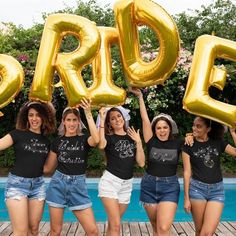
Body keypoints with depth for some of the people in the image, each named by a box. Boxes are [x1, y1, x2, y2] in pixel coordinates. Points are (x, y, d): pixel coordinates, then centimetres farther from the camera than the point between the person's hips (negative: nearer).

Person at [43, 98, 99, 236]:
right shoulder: (58, 141, 5)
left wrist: (88, 114, -27)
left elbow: (96, 140, -27)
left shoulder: (84, 139, -1)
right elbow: (48, 168, 12)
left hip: (78, 185, -1)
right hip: (58, 183, 2)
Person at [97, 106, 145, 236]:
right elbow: (101, 145, -29)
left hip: (127, 184, 4)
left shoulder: (132, 137, 10)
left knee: (113, 224, 11)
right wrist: (102, 120, -23)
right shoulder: (109, 137, -2)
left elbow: (141, 163, 2)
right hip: (110, 181, -4)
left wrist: (138, 142, -7)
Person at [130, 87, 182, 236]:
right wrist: (140, 97, -6)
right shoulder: (151, 142, -1)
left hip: (170, 187, -2)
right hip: (149, 186, 2)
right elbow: (145, 119, -6)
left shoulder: (178, 144, -1)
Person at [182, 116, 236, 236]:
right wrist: (186, 198, -5)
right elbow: (187, 172, -3)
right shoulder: (189, 146, -2)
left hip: (217, 191, 2)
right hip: (197, 189, -1)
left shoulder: (218, 143, 5)